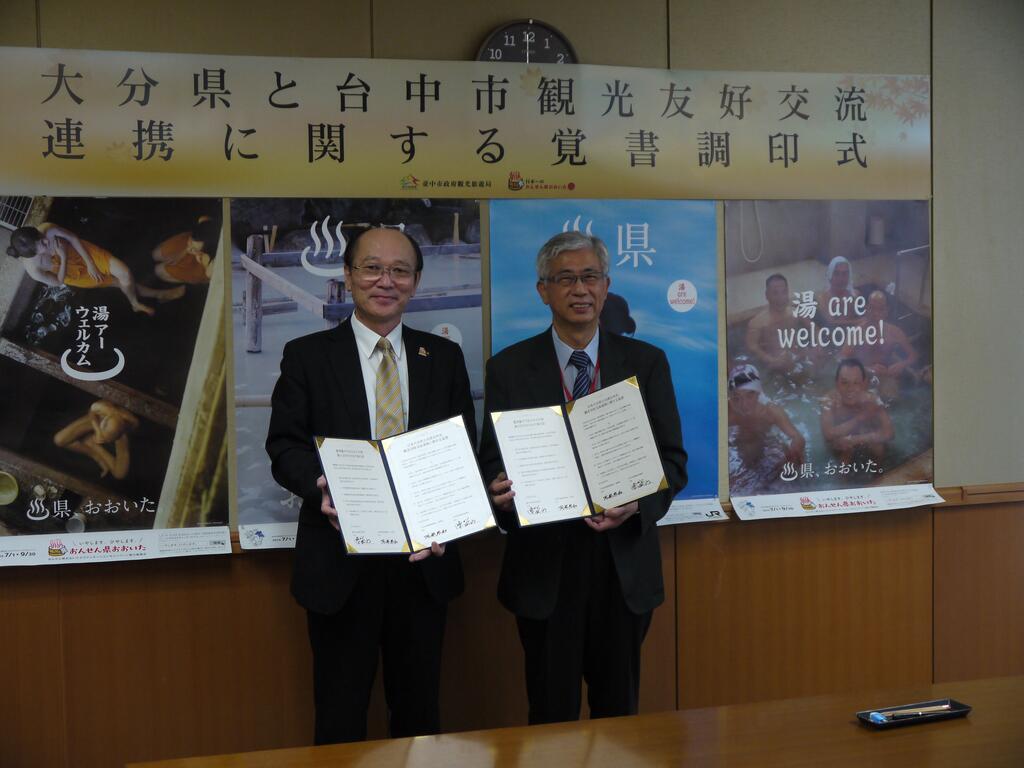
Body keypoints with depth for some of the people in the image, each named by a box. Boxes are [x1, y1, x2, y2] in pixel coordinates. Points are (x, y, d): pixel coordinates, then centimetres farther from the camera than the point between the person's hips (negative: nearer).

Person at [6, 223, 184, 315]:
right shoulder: (33, 269, -35)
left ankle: (135, 303, 25)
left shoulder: (47, 229, -32)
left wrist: (90, 263, -12)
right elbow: (59, 282, -18)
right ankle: (158, 294, 30)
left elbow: (73, 238, -14)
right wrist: (62, 257, -30)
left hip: (80, 250, 2)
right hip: (73, 273, -2)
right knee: (122, 282, 4)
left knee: (124, 272, -6)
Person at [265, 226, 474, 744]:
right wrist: (323, 486, -24)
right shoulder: (306, 356, 2)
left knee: (420, 710, 14)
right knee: (340, 715, 8)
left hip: (424, 559, 2)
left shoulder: (444, 357, 9)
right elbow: (285, 446, -3)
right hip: (340, 564, -2)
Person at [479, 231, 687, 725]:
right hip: (544, 564, -1)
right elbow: (493, 462, 2)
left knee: (619, 712, 14)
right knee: (551, 715, 9)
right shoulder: (508, 368, 1)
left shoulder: (646, 363, 4)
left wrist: (638, 503, -16)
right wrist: (500, 492, -21)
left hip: (623, 562, 1)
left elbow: (673, 458, 3)